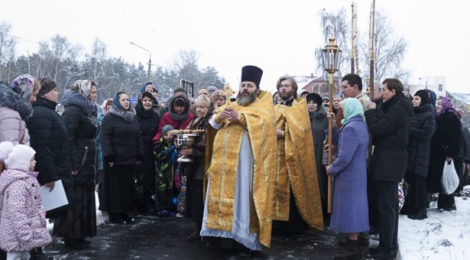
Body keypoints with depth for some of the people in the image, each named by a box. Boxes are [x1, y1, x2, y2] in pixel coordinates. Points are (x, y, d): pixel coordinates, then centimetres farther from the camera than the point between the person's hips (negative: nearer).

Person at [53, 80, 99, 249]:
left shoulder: (88, 110, 18)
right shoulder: (73, 111, -13)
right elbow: (68, 139, -20)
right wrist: (73, 165, -23)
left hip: (87, 164, 10)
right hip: (78, 165, -10)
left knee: (85, 198, 13)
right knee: (76, 200, -3)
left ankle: (80, 235, 23)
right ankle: (71, 237, 7)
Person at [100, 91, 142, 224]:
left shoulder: (133, 118, 15)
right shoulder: (109, 118, -5)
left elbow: (137, 137, 18)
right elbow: (104, 137, -11)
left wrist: (139, 155, 13)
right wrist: (109, 157, -18)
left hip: (130, 159, 6)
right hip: (116, 160, -6)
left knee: (127, 187, 9)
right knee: (115, 187, 0)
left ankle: (124, 212, 19)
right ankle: (114, 214, 9)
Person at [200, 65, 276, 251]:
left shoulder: (263, 104, 11)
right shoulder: (232, 105, 27)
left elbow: (265, 122, -9)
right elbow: (213, 124, 20)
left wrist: (240, 117, -15)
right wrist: (220, 116, -3)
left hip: (243, 155, -5)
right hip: (223, 155, 5)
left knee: (241, 191, -9)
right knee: (221, 190, 1)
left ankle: (241, 229, -4)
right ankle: (220, 226, 6)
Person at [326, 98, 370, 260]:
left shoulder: (350, 128, -20)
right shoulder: (362, 125, 10)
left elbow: (345, 157, -24)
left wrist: (332, 169, -10)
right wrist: (335, 146, 14)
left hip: (348, 176, -9)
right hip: (359, 173, 10)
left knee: (349, 208, -3)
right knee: (355, 207, 15)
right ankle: (354, 243, 24)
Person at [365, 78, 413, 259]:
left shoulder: (397, 110, -16)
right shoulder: (398, 108, 16)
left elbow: (376, 130, -19)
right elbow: (383, 129, 14)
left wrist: (371, 111, -5)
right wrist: (375, 112, 5)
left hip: (388, 165, -11)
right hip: (389, 164, 11)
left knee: (385, 207, -4)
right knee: (390, 205, 17)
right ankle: (390, 244, 27)